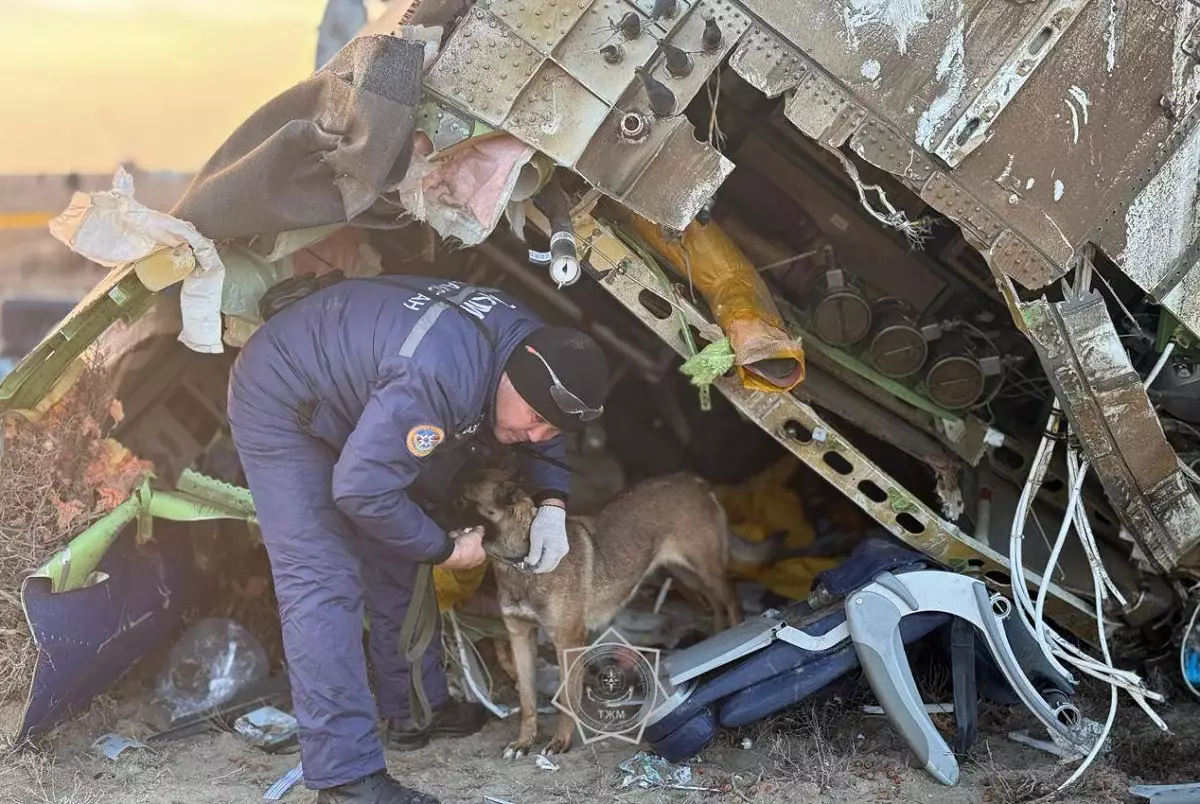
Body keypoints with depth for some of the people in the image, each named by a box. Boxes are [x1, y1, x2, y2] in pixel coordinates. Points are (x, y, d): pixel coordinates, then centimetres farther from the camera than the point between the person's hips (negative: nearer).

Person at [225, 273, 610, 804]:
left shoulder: (535, 348, -11)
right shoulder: (440, 377, -40)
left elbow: (543, 441, 10)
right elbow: (361, 490, -34)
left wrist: (552, 506, -8)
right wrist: (446, 551, -20)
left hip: (352, 400, 9)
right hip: (280, 404, -9)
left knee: (396, 564, 13)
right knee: (324, 582, -17)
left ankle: (414, 711, 29)